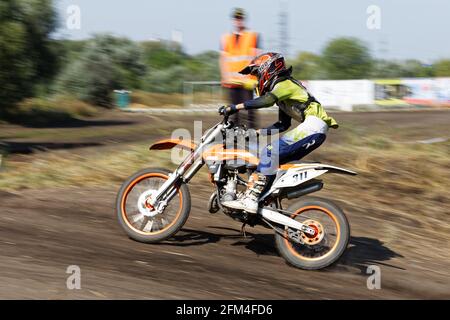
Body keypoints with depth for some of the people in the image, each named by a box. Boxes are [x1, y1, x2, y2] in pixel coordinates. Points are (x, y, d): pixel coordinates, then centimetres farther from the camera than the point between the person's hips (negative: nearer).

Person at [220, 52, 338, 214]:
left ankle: (250, 199, -27)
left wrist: (234, 107, -25)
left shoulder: (285, 83, -4)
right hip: (313, 128, 10)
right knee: (274, 157, 10)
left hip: (314, 125, -10)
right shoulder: (281, 87, 27)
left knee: (271, 151, -19)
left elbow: (266, 100, -25)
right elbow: (283, 125, 30)